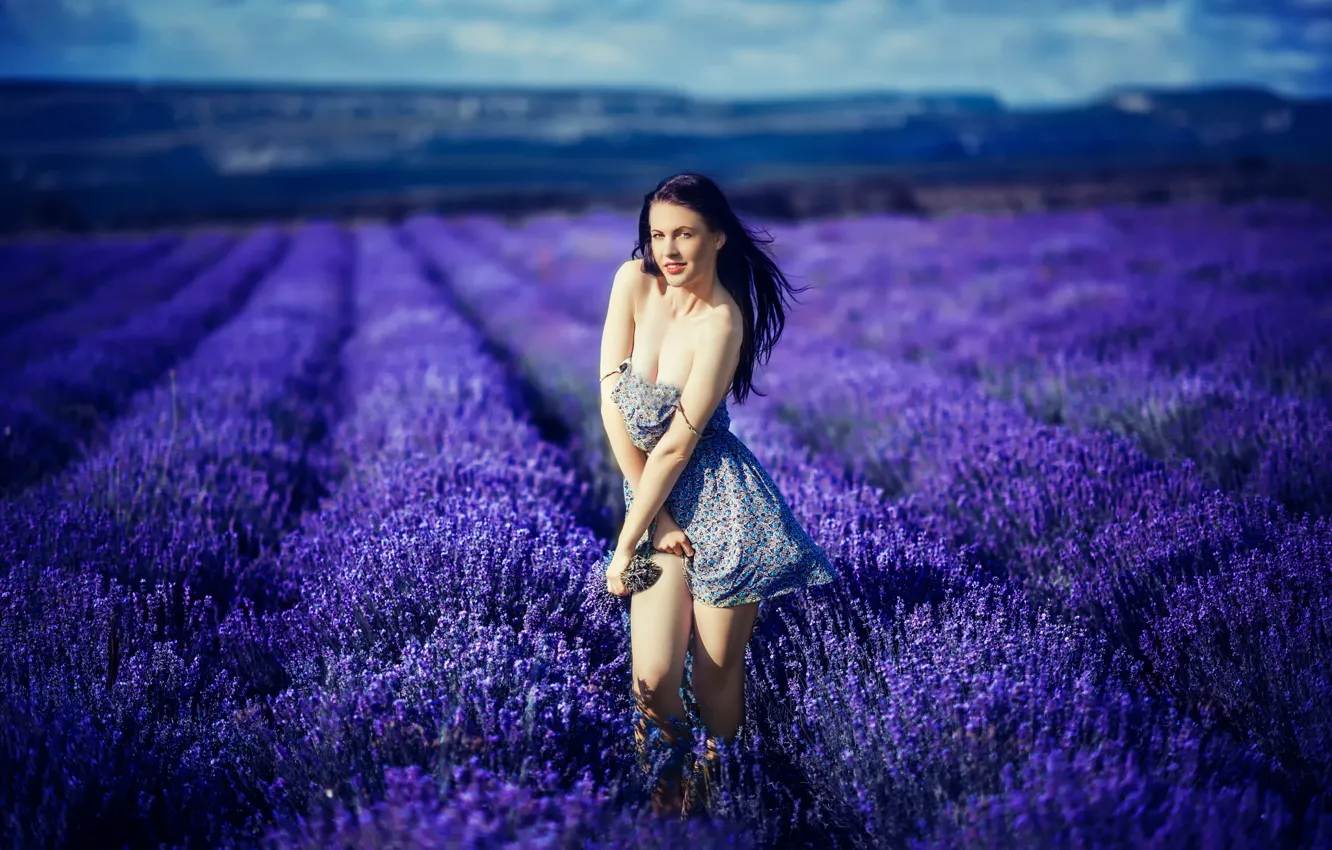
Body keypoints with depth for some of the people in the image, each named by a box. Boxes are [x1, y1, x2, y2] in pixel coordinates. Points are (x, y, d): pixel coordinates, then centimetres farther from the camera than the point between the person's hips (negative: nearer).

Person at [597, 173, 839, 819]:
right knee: (653, 682, -6)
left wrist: (626, 542, -12)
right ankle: (673, 751, 28)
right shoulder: (634, 281, -2)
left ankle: (714, 781, 30)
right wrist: (654, 521, -7)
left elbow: (676, 444, -15)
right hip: (654, 498, 4)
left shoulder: (722, 321, -16)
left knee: (715, 681, 2)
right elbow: (611, 403, -5)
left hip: (718, 500, -4)